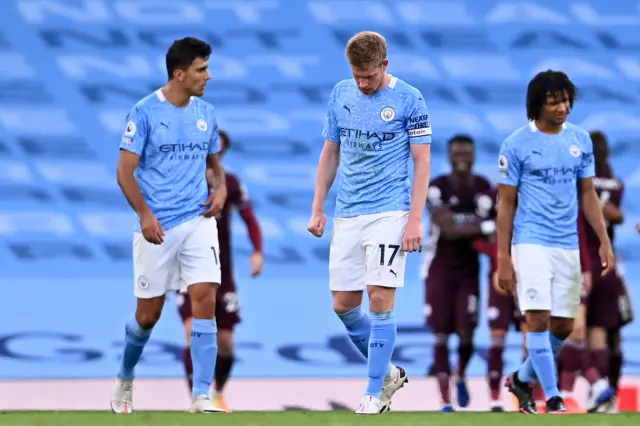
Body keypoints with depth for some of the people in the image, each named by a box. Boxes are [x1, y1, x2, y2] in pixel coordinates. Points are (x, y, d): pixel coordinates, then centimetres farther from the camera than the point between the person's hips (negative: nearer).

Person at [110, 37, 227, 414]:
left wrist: (221, 188, 0)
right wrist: (145, 215, -18)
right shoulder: (146, 112, -7)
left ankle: (202, 396, -10)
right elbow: (125, 170, -8)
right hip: (157, 227, -3)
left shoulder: (206, 113, 7)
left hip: (199, 221, 3)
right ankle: (125, 379, 33)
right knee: (149, 314, 5)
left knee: (205, 299, -12)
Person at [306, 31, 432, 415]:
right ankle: (388, 372, 23)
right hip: (347, 216, 5)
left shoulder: (409, 99, -5)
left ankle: (375, 394, -2)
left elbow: (422, 162, -5)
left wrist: (415, 220, -12)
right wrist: (318, 208, 11)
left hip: (389, 213, -5)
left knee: (380, 299, -11)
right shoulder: (341, 94, 8)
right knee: (344, 305, 4)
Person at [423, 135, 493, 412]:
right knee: (441, 336, -4)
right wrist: (486, 226, -28)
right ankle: (445, 402, 0)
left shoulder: (483, 188, -1)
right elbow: (449, 229, -23)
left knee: (466, 334, -4)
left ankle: (460, 377, 27)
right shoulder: (436, 188, -15)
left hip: (469, 271, 3)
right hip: (440, 271, -3)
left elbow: (484, 230, 6)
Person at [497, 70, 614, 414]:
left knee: (563, 326, 6)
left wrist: (604, 241, 7)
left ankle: (522, 379, 28)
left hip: (568, 246, 5)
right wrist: (503, 258, -6)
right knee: (539, 318, -14)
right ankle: (553, 399, -10)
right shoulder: (517, 144, -5)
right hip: (531, 242, -5)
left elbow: (588, 194, 14)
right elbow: (506, 203, -2)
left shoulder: (581, 140, 7)